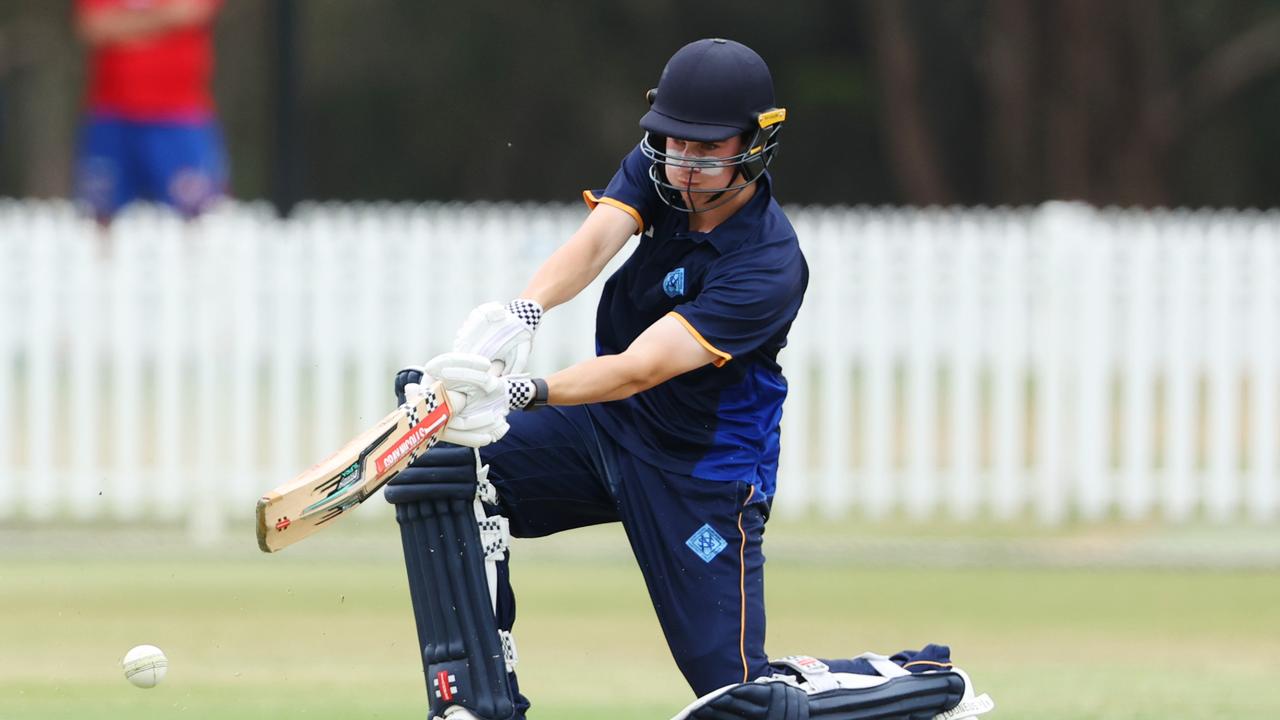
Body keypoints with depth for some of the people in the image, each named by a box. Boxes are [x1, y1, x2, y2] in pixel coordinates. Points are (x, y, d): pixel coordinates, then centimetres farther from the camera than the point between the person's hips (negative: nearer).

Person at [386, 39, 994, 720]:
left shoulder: (770, 267, -27)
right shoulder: (660, 171, -8)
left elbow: (643, 369, -35)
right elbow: (595, 241, -27)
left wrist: (522, 393, -47)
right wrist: (521, 314, -48)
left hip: (705, 472, -6)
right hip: (605, 428, 6)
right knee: (441, 461, -16)